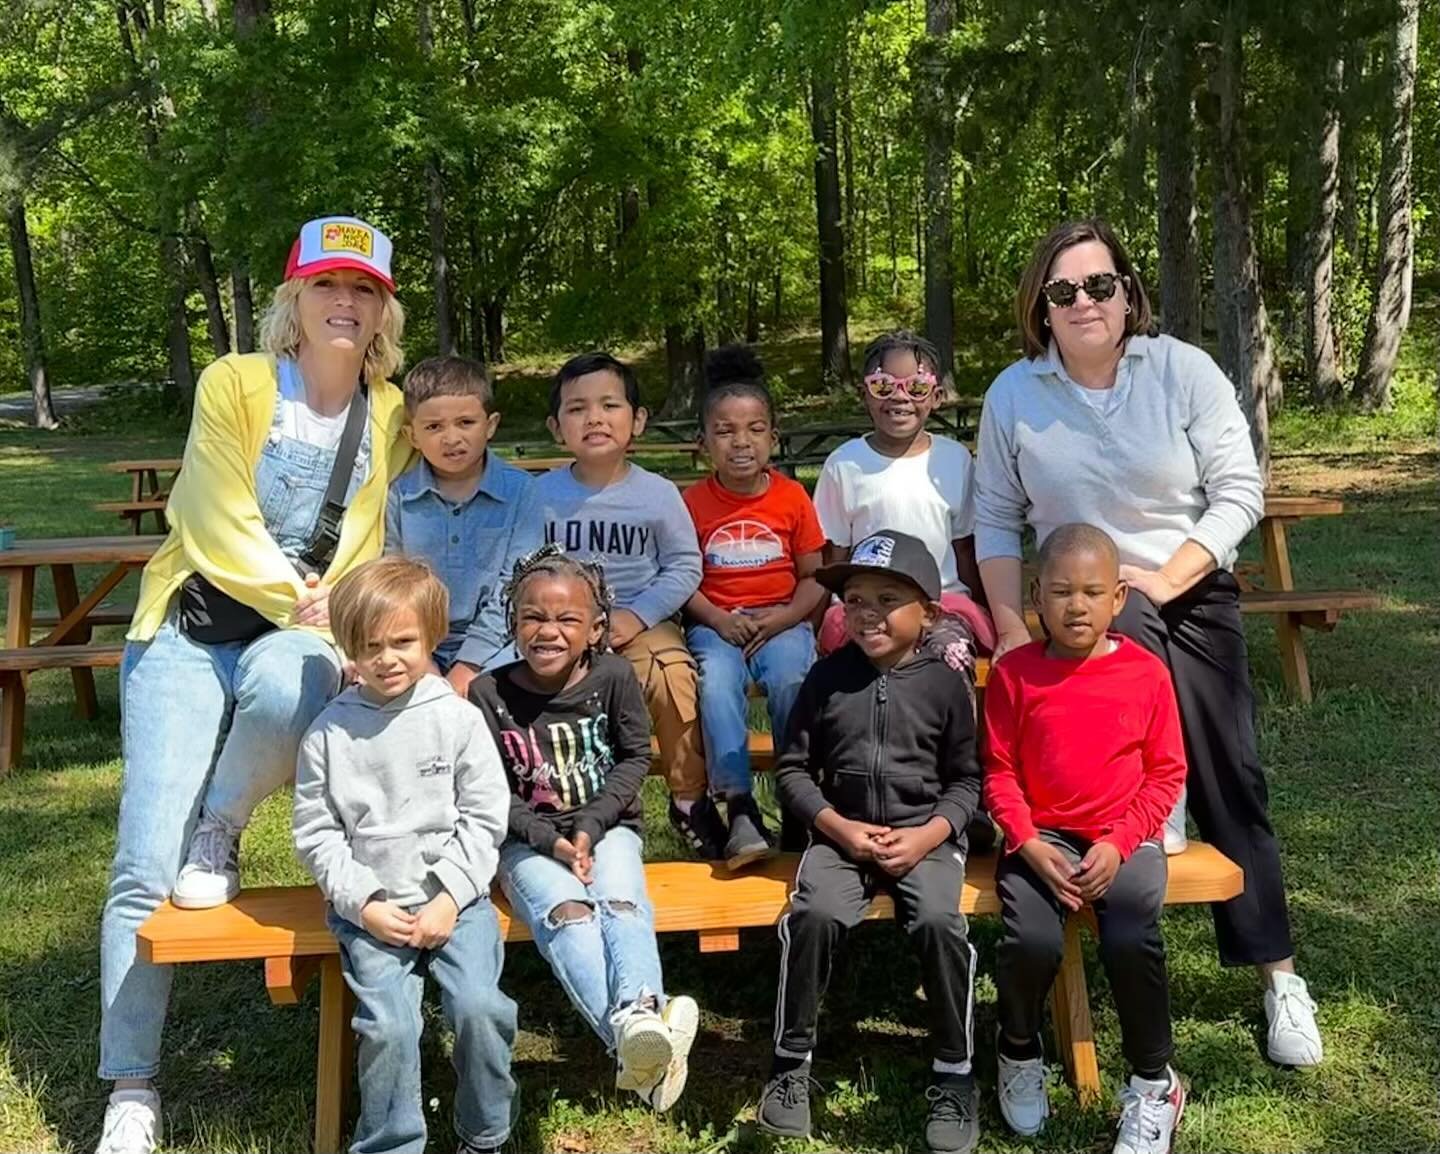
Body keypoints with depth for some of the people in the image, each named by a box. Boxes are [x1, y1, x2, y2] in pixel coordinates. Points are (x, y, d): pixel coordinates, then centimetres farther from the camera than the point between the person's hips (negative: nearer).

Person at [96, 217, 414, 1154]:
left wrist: (332, 617, -10)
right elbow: (218, 529, -10)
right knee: (144, 872, -9)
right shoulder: (234, 384, -3)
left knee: (290, 688, -39)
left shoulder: (392, 416, 5)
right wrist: (308, 598, -16)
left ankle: (219, 834, -6)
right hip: (190, 635, -1)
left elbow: (371, 547, 7)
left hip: (294, 643, 1)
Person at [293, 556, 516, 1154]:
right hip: (369, 907, 0)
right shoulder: (329, 733, 1)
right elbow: (315, 834, 3)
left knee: (480, 1005, -17)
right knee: (389, 1024, -18)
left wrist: (450, 898, -8)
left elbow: (484, 818, 1)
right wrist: (364, 904, -7)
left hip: (454, 897, 0)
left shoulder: (458, 719, 0)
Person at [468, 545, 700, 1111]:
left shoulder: (614, 676, -2)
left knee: (622, 903, -30)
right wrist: (550, 840, -15)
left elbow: (635, 757, 2)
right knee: (565, 910, -31)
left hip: (605, 827, 2)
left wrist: (590, 827, -10)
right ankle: (625, 1033, -54)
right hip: (528, 839, -2)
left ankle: (642, 1015, -54)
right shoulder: (489, 692, -4)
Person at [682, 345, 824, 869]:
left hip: (781, 621, 0)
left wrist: (780, 618, -12)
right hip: (716, 624, 0)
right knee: (717, 681, -32)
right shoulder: (693, 501, 4)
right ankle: (741, 811, -33)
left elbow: (814, 577, 5)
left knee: (791, 678, -32)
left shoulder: (792, 496, 5)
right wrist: (720, 621, -13)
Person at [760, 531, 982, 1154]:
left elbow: (966, 780, 5)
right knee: (814, 913, -27)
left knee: (937, 920, -28)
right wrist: (839, 828, -7)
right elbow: (792, 768, 6)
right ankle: (791, 1060, -7)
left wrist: (926, 836, -11)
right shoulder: (827, 676, 3)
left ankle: (954, 1072, -6)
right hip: (841, 832, 1)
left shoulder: (945, 683, 1)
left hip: (927, 834, -1)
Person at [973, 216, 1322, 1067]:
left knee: (1231, 783, 5)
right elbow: (996, 519, 1)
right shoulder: (1014, 393, -4)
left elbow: (1240, 493, -8)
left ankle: (1278, 974, 17)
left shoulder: (1184, 370, -8)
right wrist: (1012, 628, -7)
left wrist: (1162, 582, -16)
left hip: (1196, 600, 0)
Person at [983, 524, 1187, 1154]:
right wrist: (1031, 845, -12)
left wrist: (1118, 843, -9)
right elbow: (1000, 773, 1)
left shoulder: (1146, 672, -1)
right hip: (1042, 837, 0)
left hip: (1123, 836, 0)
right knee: (1032, 942, -25)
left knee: (1131, 940, -27)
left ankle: (1153, 1083, 1)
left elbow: (1166, 773, 2)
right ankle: (1020, 1055, 10)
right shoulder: (1014, 672, -2)